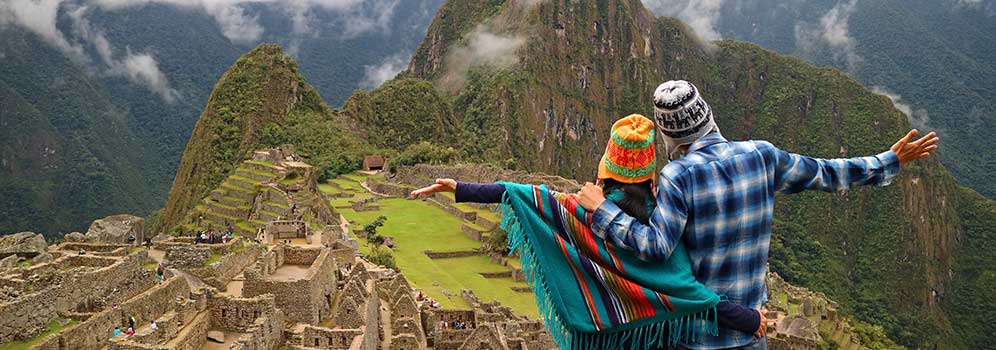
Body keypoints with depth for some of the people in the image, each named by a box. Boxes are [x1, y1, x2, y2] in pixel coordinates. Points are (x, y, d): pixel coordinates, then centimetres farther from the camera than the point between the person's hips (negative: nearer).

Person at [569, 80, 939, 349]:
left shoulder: (677, 176, -21)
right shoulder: (761, 155, -7)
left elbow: (656, 247, -25)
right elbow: (825, 173, 5)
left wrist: (603, 210, -19)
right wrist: (890, 160, 18)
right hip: (748, 316, 4)